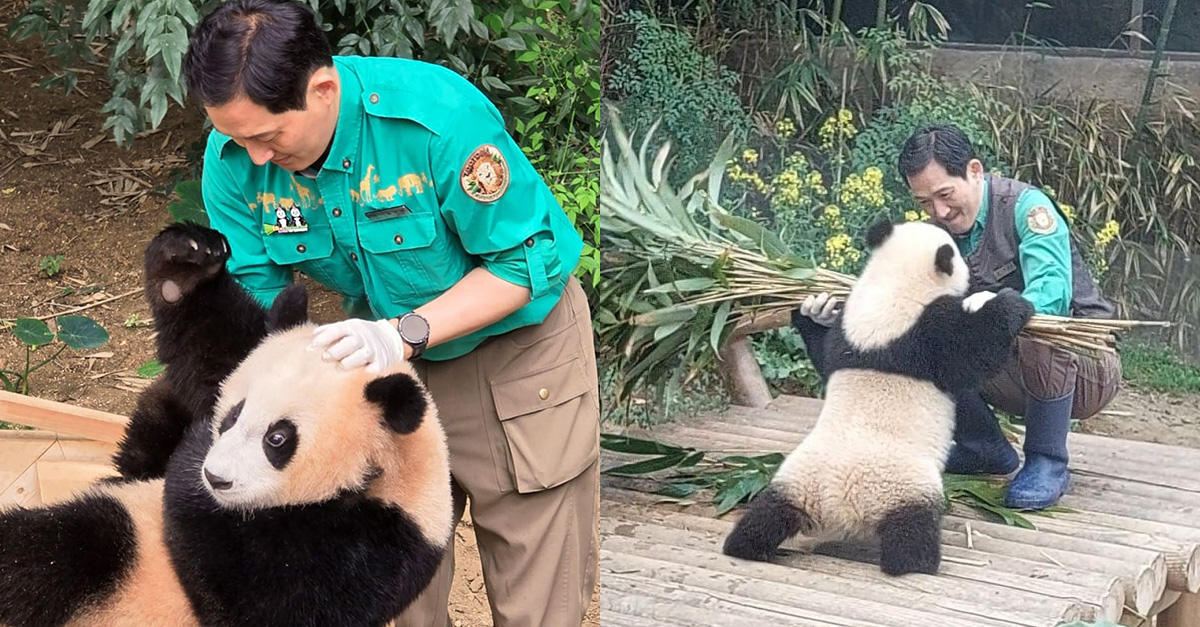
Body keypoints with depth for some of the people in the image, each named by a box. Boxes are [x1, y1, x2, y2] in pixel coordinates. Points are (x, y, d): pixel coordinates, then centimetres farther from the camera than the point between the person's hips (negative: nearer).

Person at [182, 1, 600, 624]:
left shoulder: (439, 115, -32)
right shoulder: (234, 158, -16)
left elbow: (527, 259, -24)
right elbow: (256, 292, -5)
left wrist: (403, 334, -35)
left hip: (515, 343, -4)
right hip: (389, 347, 5)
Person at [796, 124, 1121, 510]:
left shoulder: (1025, 206, -18)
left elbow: (1051, 294, -34)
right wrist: (840, 315, -32)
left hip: (1085, 367, -6)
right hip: (1013, 378, 6)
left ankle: (1047, 462, -16)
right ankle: (985, 451, 7)